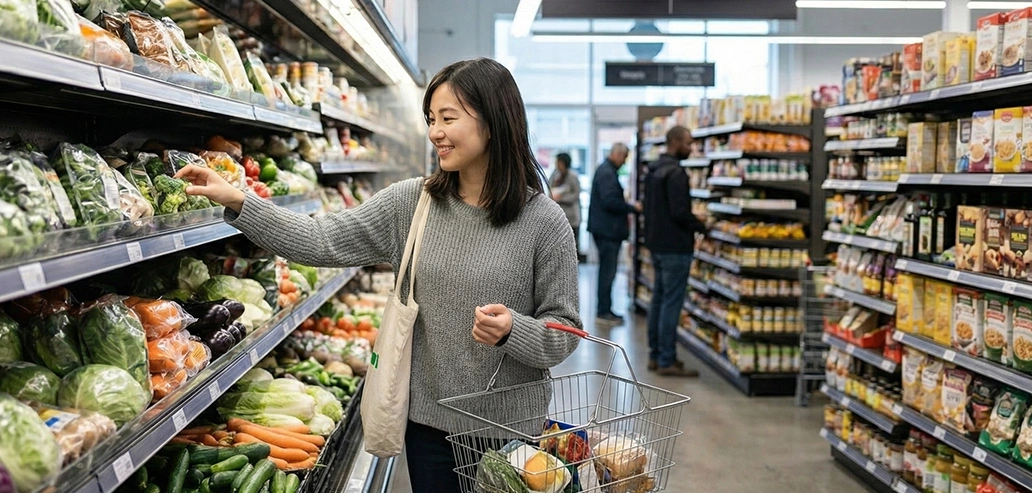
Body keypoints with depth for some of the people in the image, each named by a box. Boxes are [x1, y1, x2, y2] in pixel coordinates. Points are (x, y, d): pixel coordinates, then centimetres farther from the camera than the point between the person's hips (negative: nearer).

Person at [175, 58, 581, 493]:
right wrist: (238, 203, -13)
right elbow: (324, 242, -6)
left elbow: (564, 333, -7)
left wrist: (511, 330, -26)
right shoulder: (410, 203, -2)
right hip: (428, 421, 3)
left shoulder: (544, 222, -11)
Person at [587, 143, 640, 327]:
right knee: (608, 272, -5)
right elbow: (610, 201, -24)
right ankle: (604, 313, 0)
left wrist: (629, 207, 12)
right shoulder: (607, 173, -17)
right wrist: (632, 208, -14)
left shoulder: (606, 170, 17)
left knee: (607, 271, 15)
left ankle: (605, 310, 22)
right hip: (607, 230, -11)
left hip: (606, 229, 11)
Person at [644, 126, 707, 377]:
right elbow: (680, 212, -23)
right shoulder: (675, 173, -17)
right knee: (671, 302, -6)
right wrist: (701, 227, -7)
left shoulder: (653, 170, 14)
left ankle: (655, 355, 19)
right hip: (675, 246, -10)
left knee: (659, 299, 14)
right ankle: (667, 361, -3)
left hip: (656, 243, 10)